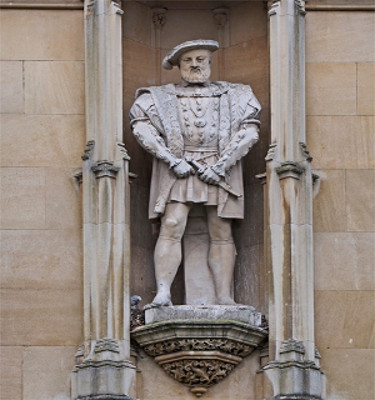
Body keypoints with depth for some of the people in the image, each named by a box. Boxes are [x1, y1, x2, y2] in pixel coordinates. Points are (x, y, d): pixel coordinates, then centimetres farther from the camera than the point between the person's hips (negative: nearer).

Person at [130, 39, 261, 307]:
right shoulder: (161, 97, 14)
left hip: (219, 169, 1)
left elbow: (250, 131, 5)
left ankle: (224, 297, -4)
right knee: (171, 228, -16)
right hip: (178, 170, -1)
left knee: (221, 233, -3)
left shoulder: (233, 97, 16)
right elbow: (141, 126, 1)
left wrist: (221, 165, -7)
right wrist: (173, 161, -10)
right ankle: (163, 293, -23)